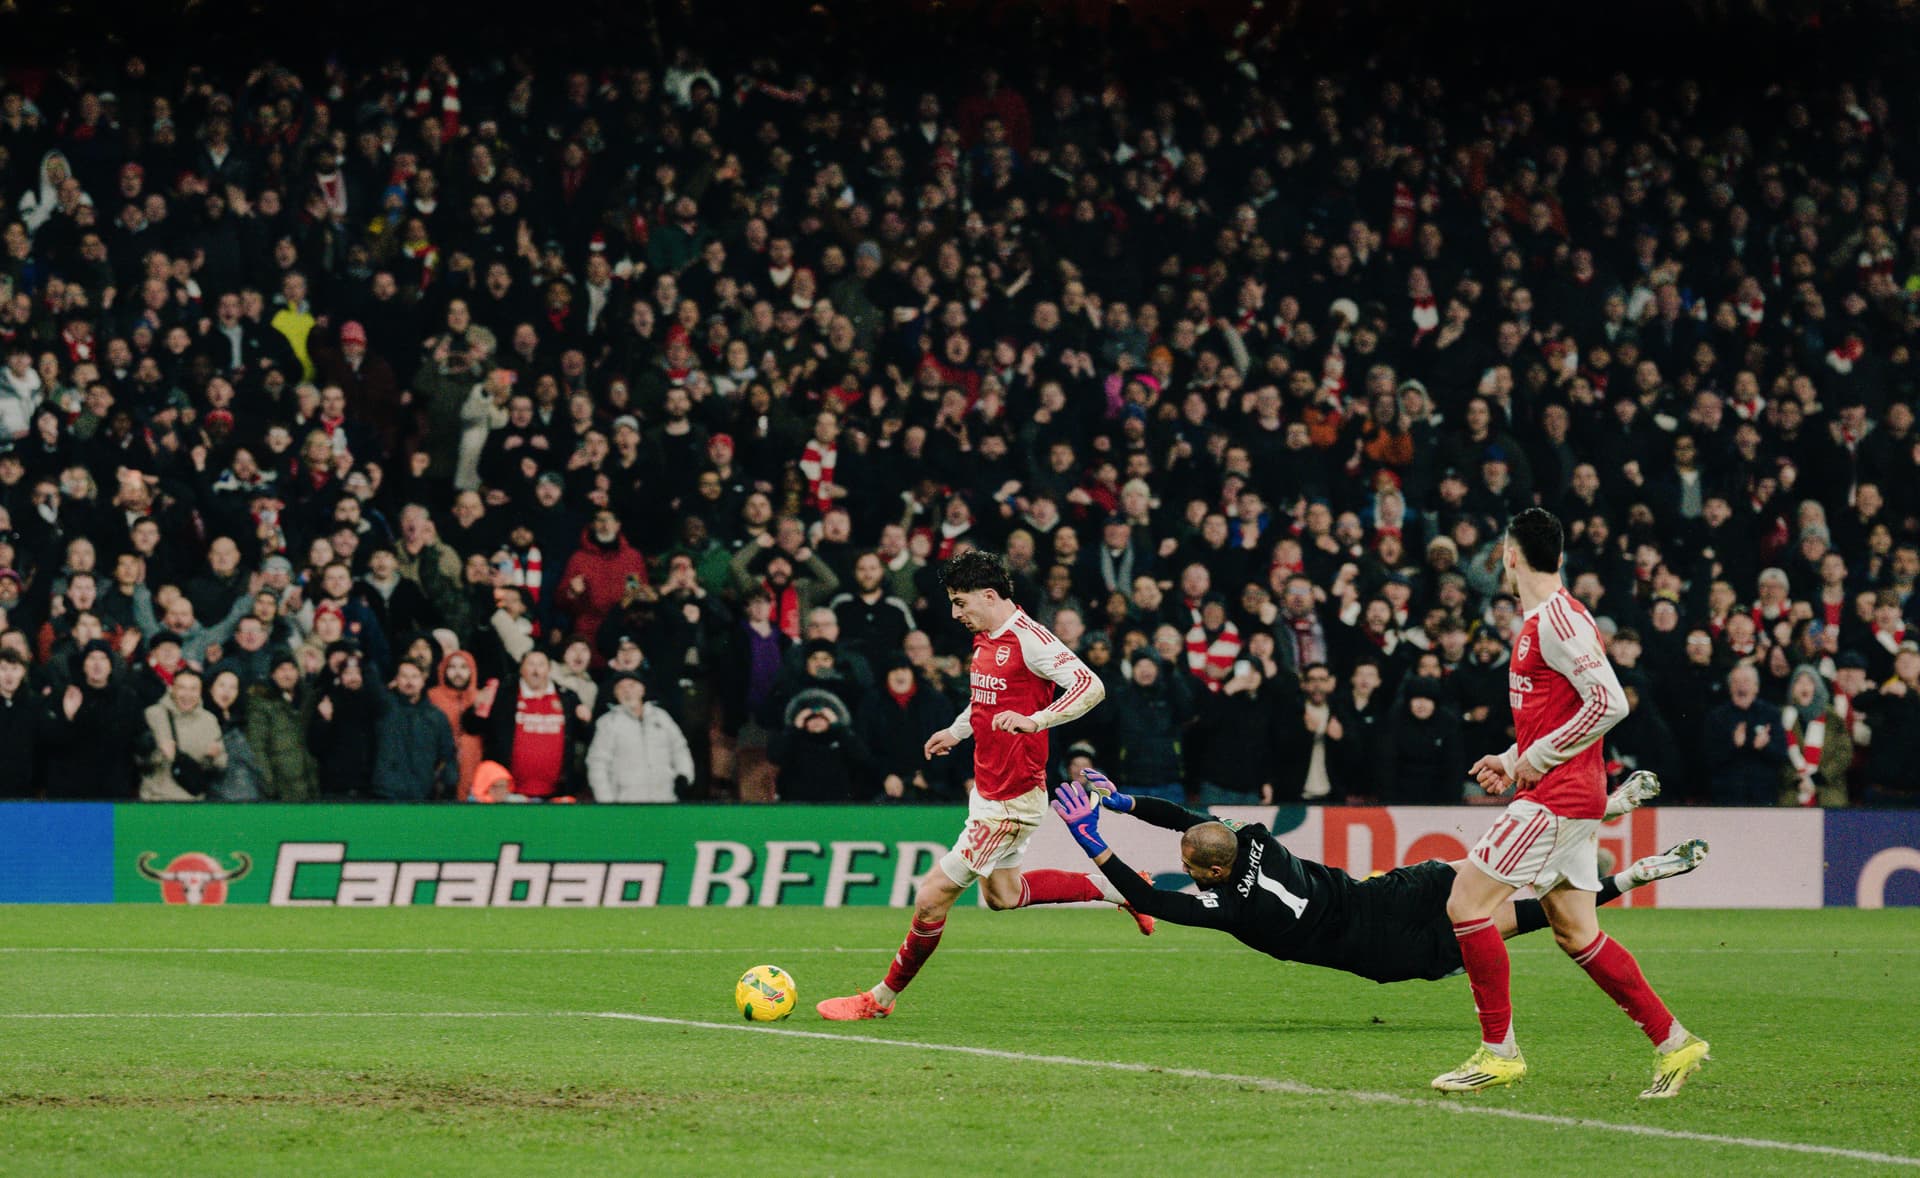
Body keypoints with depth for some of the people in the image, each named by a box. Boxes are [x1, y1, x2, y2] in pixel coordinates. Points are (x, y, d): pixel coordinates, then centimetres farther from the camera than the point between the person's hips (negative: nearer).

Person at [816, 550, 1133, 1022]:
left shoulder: (1029, 639, -20)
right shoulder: (985, 640, 8)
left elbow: (1091, 687, -29)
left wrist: (1035, 720, -39)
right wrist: (957, 730, 26)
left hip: (1011, 799, -10)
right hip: (987, 787, 10)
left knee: (932, 896, -6)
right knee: (1003, 894, 24)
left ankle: (881, 998, 8)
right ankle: (1115, 887, 33)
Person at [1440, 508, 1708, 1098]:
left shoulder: (1557, 620, -14)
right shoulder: (1541, 620, 17)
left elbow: (1609, 702, -23)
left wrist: (1535, 759, -17)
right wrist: (1511, 760, 15)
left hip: (1558, 798, -10)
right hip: (1569, 798, 10)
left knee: (1466, 902, -10)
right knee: (1575, 932, 11)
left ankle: (1499, 1050, -5)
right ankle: (1673, 1041, 13)